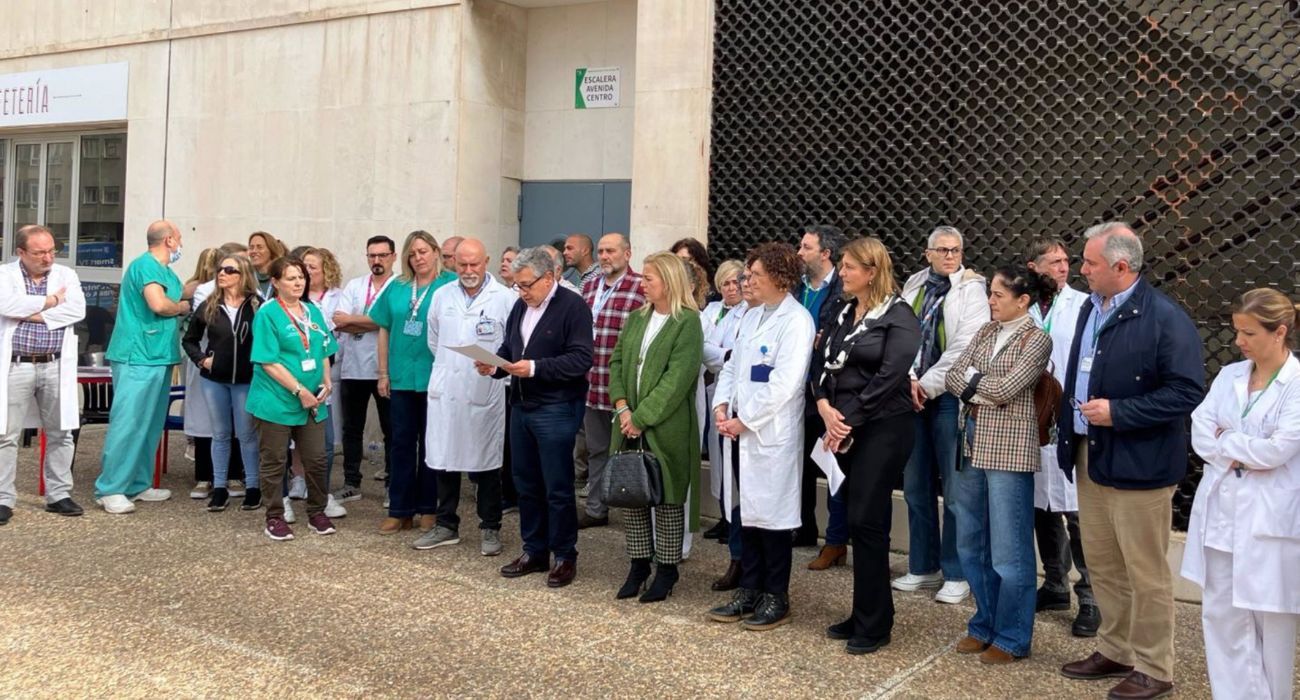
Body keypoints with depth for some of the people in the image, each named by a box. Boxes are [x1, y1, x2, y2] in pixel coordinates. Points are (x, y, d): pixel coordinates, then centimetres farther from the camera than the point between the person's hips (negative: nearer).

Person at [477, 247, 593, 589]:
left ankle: (565, 557, 14)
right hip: (521, 406, 8)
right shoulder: (520, 307, 13)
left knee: (557, 487, 1)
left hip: (556, 410, -8)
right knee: (526, 483, 14)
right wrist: (494, 365, -4)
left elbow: (581, 359, -20)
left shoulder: (573, 307, -12)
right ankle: (534, 551, 27)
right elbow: (508, 349, 17)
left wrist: (535, 367, -25)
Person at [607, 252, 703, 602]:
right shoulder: (636, 318, 12)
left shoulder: (687, 322, -9)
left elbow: (676, 379, -16)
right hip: (630, 423, 6)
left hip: (666, 427, -6)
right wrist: (622, 408, -7)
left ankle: (666, 569, 15)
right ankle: (639, 564, 22)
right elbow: (617, 362, 8)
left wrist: (641, 417, -17)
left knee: (667, 498, 3)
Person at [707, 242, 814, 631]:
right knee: (747, 511, 13)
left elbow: (783, 384, -18)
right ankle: (750, 591, 24)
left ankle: (776, 598, 15)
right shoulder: (752, 315, 14)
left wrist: (744, 420, -15)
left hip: (772, 435, -7)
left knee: (772, 512, 2)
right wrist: (722, 404, 1)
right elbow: (732, 365, 17)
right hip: (741, 430, 8)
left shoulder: (796, 321, -11)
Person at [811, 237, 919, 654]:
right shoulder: (843, 314, 15)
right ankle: (864, 614, 22)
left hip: (882, 428, -7)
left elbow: (888, 377, -16)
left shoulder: (898, 316, -8)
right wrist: (826, 408, -8)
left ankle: (874, 624, 5)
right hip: (844, 429, 7)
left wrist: (848, 419, -14)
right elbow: (822, 362, 10)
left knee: (866, 521, -6)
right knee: (855, 521, 11)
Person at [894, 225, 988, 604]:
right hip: (912, 394, 5)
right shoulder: (913, 287, 12)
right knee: (916, 487, 11)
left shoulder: (971, 289, -2)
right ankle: (923, 567, 23)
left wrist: (928, 384, -10)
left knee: (955, 489, -2)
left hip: (949, 396, -5)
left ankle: (957, 574, 9)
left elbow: (964, 346, -11)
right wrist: (910, 380, -8)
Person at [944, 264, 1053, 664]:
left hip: (1008, 449, -7)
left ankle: (1012, 639, 15)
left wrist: (972, 378, -3)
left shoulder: (1036, 340, -8)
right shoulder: (986, 332, 12)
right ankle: (985, 626, 29)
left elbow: (1006, 389, -18)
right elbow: (953, 378, 4)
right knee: (970, 544, 14)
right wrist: (983, 389, -13)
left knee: (1009, 550, 1)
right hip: (973, 444, 7)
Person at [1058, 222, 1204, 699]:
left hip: (1137, 464, -8)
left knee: (1145, 573, 4)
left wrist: (1118, 412, -22)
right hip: (1090, 458, 8)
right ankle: (1115, 651, 32)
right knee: (1102, 566, 17)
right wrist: (1069, 431, 11)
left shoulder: (1165, 318, -15)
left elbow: (1187, 391, -19)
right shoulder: (1090, 309, 11)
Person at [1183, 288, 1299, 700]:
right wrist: (1244, 457, -13)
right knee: (1222, 615, 7)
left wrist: (1226, 441, -5)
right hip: (1220, 513, 5)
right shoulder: (1229, 376, 8)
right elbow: (1200, 434, 0)